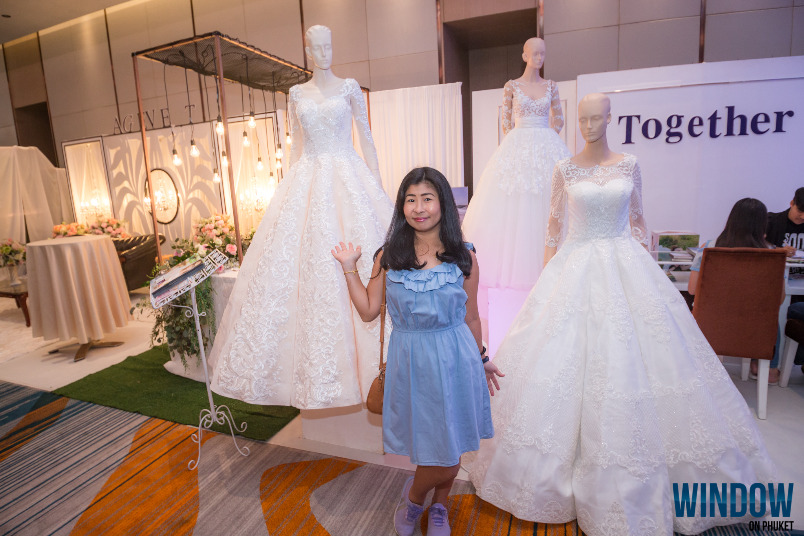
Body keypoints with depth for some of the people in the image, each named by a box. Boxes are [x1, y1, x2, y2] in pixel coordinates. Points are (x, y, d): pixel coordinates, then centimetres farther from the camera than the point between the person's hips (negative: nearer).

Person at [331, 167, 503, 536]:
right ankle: (414, 495, 41)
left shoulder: (463, 257, -3)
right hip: (410, 361, -1)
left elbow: (470, 317, 6)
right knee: (439, 455, 6)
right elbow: (368, 311, 0)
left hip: (454, 359, 1)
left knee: (451, 446, 14)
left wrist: (481, 360, 13)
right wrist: (349, 268, -3)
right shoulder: (389, 256, -2)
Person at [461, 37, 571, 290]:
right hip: (517, 148, -2)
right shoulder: (512, 86, 6)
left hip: (547, 148, 2)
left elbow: (559, 120, 14)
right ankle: (512, 266, 2)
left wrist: (546, 140, 4)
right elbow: (506, 122, 5)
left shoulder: (550, 86, 12)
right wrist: (520, 144, 0)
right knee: (515, 209, -5)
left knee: (547, 207, -1)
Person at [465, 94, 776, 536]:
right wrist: (547, 277, 2)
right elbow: (554, 225, 6)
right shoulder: (565, 169, 4)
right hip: (576, 268, -1)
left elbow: (637, 221, 11)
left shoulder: (629, 164, 7)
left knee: (630, 359, 2)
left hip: (626, 267, 1)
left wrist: (647, 266, 6)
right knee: (569, 356, -1)